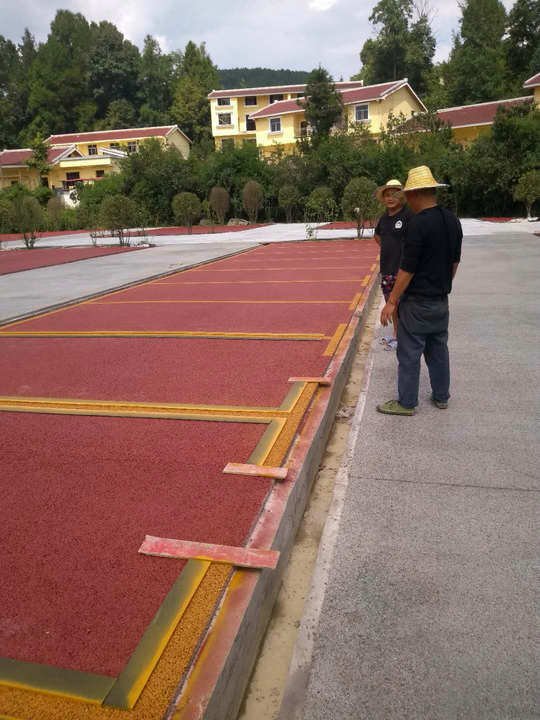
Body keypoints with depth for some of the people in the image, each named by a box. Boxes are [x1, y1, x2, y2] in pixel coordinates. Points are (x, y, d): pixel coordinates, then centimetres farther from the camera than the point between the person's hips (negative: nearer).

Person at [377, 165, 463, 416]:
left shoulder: (419, 224, -19)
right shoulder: (452, 220, 6)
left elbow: (407, 269, -20)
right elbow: (455, 261, 14)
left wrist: (392, 302, -13)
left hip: (418, 302, -8)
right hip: (441, 300, 8)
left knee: (409, 353, 2)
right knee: (438, 349, 17)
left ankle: (406, 402, 11)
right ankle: (441, 397, 27)